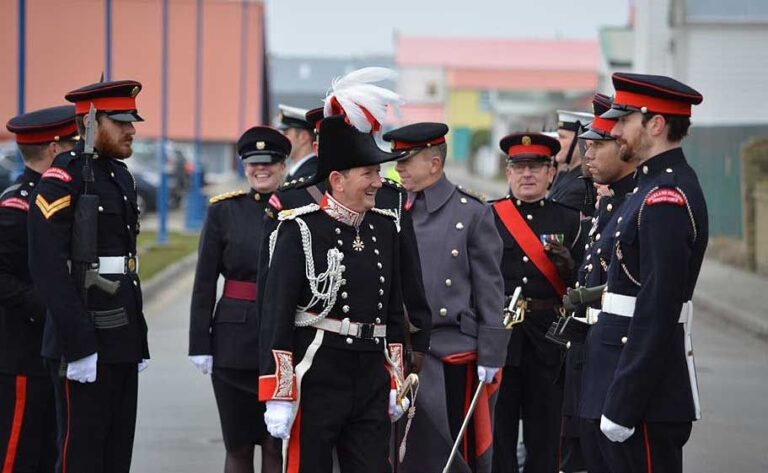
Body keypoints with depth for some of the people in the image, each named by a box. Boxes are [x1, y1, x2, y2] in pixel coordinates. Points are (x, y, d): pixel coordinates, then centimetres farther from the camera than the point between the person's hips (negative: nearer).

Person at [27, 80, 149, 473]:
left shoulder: (120, 177, 15)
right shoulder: (62, 181, -12)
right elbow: (48, 269, -19)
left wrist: (138, 339, 17)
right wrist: (79, 346, -21)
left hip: (121, 342, 9)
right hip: (84, 345, -8)